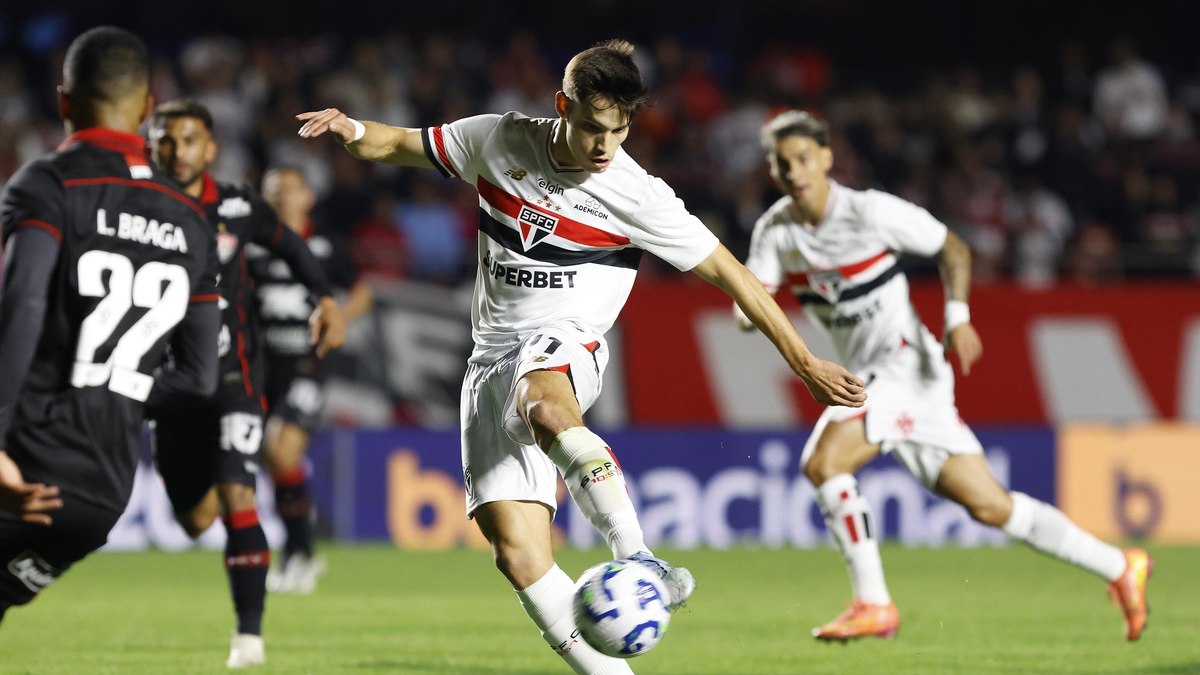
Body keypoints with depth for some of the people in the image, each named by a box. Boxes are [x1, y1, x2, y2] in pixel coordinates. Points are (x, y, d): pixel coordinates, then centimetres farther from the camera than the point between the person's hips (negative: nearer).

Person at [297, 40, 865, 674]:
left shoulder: (637, 197, -7)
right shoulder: (502, 141, 2)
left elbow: (732, 276, -2)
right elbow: (397, 146, 13)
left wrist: (806, 365, -2)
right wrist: (350, 130, -10)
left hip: (565, 347, -4)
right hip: (493, 359, 4)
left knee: (543, 406, -43)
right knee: (517, 552, -12)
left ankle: (636, 558, -48)